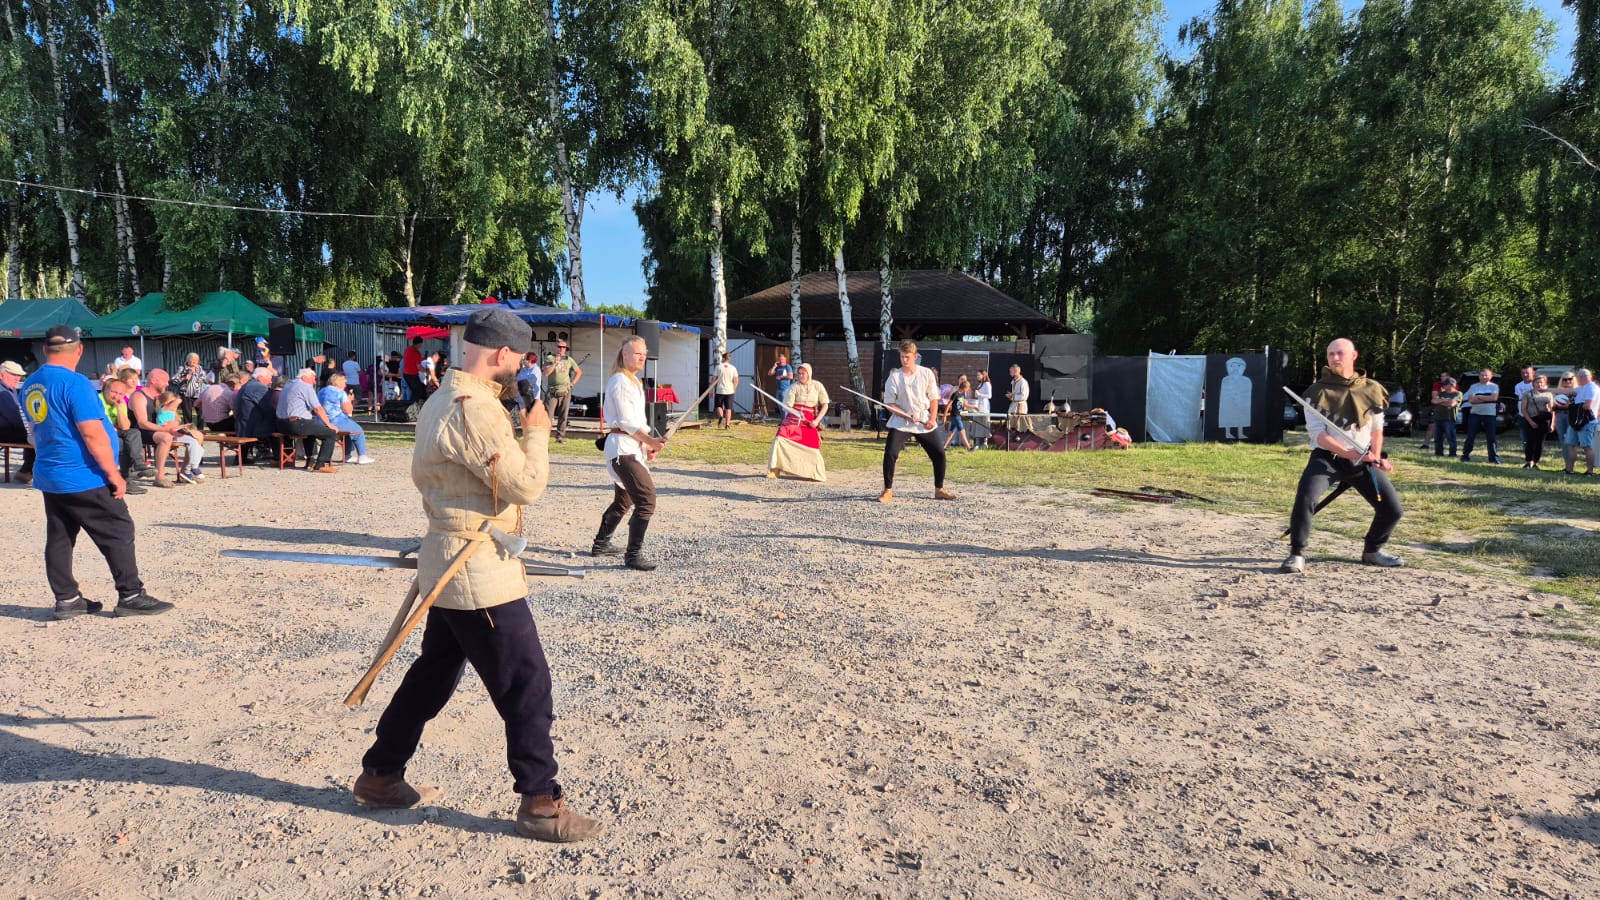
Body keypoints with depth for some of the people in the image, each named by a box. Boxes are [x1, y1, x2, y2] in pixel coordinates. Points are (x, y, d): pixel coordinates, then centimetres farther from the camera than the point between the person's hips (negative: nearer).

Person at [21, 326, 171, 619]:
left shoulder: (29, 386, 8)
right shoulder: (74, 383, -18)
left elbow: (38, 431, 20)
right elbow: (93, 434, -21)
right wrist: (114, 475, -16)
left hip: (48, 477, 9)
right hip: (84, 478, -8)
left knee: (59, 539, 11)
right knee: (119, 534, -1)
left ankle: (66, 600, 17)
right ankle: (130, 596, 2)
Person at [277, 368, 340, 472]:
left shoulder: (287, 385, 22)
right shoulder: (306, 387, -6)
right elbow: (318, 409, -12)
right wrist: (329, 425, -5)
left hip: (282, 425, 10)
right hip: (297, 424, -10)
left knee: (312, 428, 37)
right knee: (331, 433, -7)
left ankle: (310, 462, 34)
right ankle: (320, 465, -13)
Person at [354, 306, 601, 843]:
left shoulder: (441, 400, 11)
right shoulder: (475, 409, -22)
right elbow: (526, 484, -23)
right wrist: (537, 433, -5)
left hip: (448, 566, 10)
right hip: (480, 572, -10)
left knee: (434, 674, 22)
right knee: (527, 685, -2)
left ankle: (380, 777, 34)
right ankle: (539, 803, 7)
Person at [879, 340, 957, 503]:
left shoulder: (926, 374, 1)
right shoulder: (894, 377, -4)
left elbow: (934, 399, 6)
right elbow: (889, 403, -5)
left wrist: (932, 419, -8)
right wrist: (907, 416, -17)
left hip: (925, 423, 2)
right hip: (900, 423, -2)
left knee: (939, 454, 0)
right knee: (890, 454, -17)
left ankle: (939, 490, 19)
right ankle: (888, 490, -2)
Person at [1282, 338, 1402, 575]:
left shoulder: (1372, 390, 4)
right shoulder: (1318, 392, -7)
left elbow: (1376, 428, 14)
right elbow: (1317, 433, -14)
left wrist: (1376, 457, 0)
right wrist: (1347, 453, -27)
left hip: (1362, 460, 4)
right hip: (1327, 457, -4)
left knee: (1392, 509, 1)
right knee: (1305, 499, -28)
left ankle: (1372, 551, 28)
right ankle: (1297, 555, -12)